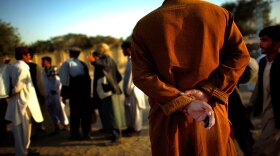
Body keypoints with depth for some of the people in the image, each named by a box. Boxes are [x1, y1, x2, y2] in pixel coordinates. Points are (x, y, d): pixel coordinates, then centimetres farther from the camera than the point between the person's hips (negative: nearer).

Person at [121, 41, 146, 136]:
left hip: (134, 89, -9)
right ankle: (130, 127, 28)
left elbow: (132, 76, -19)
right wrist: (126, 89, 13)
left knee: (135, 109, 2)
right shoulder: (130, 59, 12)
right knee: (128, 108, 16)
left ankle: (136, 129, 13)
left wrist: (127, 89, -14)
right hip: (129, 89, 9)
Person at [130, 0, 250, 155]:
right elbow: (240, 55, -4)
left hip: (166, 119, 0)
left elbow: (142, 76, -12)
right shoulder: (220, 14, -2)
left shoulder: (143, 26, -6)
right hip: (213, 116, 1)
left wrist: (182, 102, -15)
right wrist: (208, 90, -11)